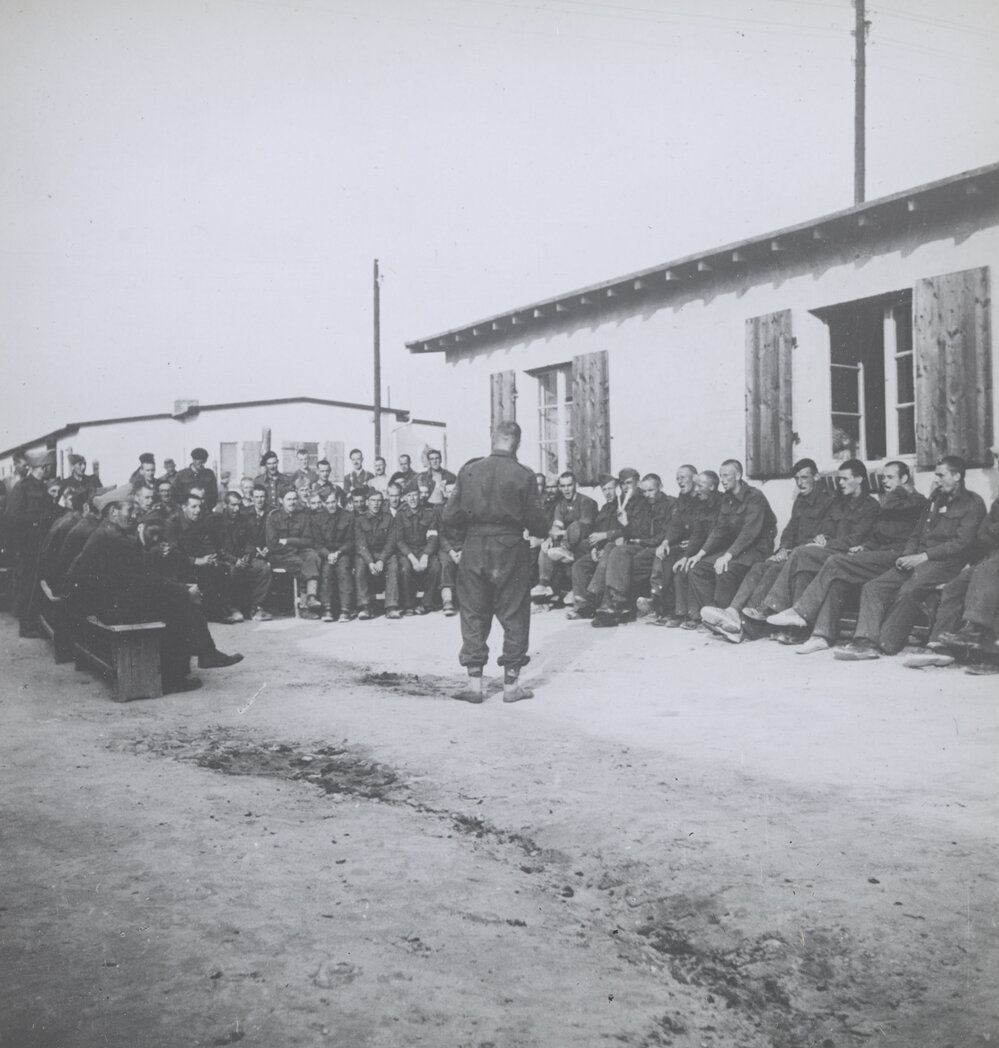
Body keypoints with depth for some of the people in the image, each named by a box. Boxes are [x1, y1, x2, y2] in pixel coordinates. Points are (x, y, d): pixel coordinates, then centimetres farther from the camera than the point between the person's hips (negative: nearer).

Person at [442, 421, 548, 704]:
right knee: (514, 616, 9)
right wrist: (542, 531, 16)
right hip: (510, 549, -2)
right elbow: (537, 523, -6)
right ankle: (511, 684, 14)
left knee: (473, 614, 12)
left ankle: (474, 682, 12)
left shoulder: (468, 470, -3)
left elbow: (449, 517, -2)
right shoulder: (523, 475, -9)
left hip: (474, 548, 2)